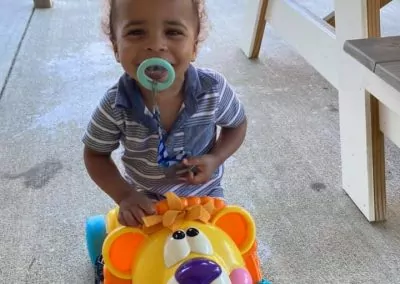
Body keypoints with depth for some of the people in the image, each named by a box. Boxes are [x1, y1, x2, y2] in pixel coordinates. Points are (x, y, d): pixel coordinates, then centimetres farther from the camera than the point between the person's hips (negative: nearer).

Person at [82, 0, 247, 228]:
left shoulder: (214, 89, -29)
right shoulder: (115, 106, -30)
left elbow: (237, 124, -8)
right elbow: (96, 154, -12)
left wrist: (215, 159, -24)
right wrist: (125, 196, -26)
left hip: (203, 192, 1)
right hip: (145, 198, 0)